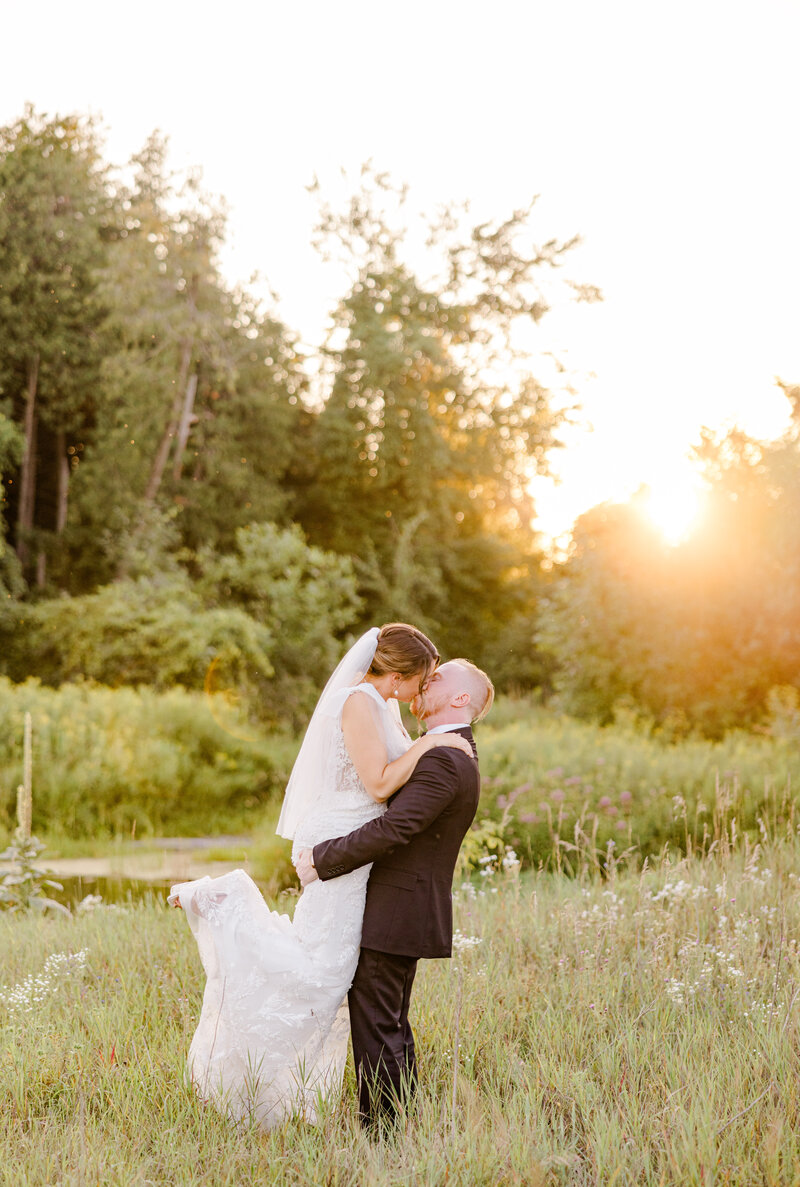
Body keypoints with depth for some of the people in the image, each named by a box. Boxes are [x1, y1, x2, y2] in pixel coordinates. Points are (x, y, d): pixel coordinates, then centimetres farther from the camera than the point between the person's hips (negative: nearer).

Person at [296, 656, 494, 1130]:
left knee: (376, 1027, -4)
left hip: (395, 915, -10)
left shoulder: (444, 762, -19)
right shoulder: (453, 757, 15)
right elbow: (400, 823, 20)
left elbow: (392, 829, -27)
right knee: (392, 1024, 18)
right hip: (406, 914, 10)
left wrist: (322, 859, -19)